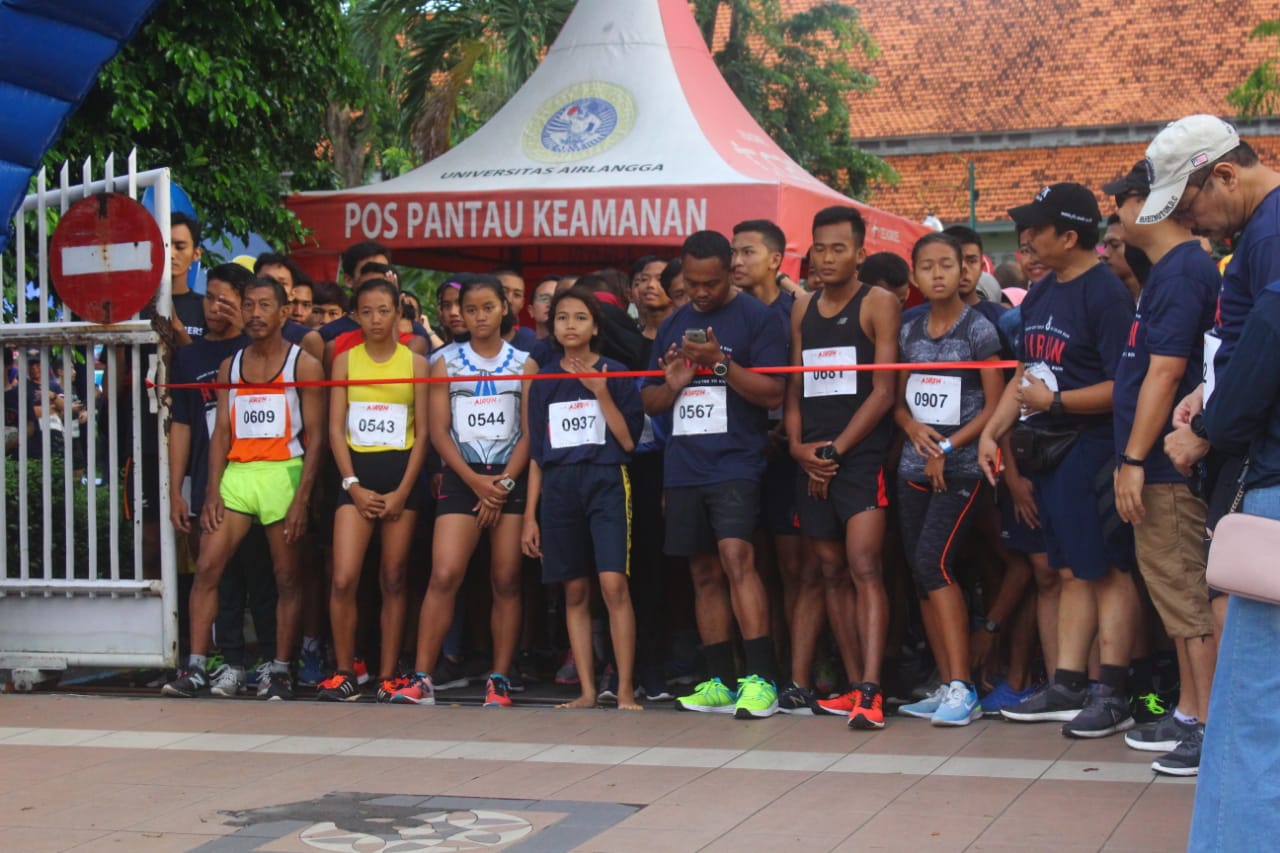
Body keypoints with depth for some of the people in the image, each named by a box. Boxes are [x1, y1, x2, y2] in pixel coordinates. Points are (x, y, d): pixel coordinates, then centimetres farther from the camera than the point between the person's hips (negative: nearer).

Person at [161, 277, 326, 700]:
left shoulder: (303, 365, 0)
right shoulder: (230, 367, 13)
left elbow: (315, 437, -3)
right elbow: (221, 432, 11)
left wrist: (301, 499, -12)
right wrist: (213, 491, 0)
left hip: (282, 473, -4)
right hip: (236, 474, 4)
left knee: (286, 578, 1)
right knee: (207, 567, -5)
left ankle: (281, 671, 8)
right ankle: (196, 668, -2)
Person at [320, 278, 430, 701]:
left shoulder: (415, 362, 5)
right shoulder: (346, 361, 7)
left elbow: (423, 432, 2)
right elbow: (336, 428, 4)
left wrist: (402, 491, -7)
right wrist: (353, 485, -7)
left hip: (401, 475, 0)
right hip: (357, 473, 0)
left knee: (393, 580, 3)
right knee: (343, 579, -10)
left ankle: (387, 676, 9)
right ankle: (344, 674, 0)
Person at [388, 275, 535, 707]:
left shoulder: (523, 364, 9)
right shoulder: (446, 362, 8)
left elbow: (530, 432, 3)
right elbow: (438, 431, 2)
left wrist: (504, 482, -9)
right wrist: (476, 481, -9)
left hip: (510, 479, 1)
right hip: (461, 478, -1)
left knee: (507, 581, 0)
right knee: (444, 575, -13)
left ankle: (500, 680, 6)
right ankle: (421, 679, -12)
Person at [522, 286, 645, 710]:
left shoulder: (615, 373, 3)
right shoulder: (544, 381, 11)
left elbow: (629, 440, -3)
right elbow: (537, 454, 13)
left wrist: (601, 392, -10)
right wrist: (530, 515, 9)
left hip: (606, 483, -3)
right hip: (559, 488, 3)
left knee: (613, 584, -15)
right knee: (575, 591, 4)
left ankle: (625, 690, -11)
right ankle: (587, 690, 9)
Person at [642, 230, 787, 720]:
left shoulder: (756, 317, -2)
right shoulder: (673, 326, 17)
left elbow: (773, 393, -9)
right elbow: (650, 402, 20)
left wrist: (719, 362, -20)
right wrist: (672, 385, -2)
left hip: (736, 462, -6)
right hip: (684, 468, 6)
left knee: (736, 557, -20)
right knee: (705, 574, 8)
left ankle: (761, 681, -21)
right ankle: (719, 683, 13)